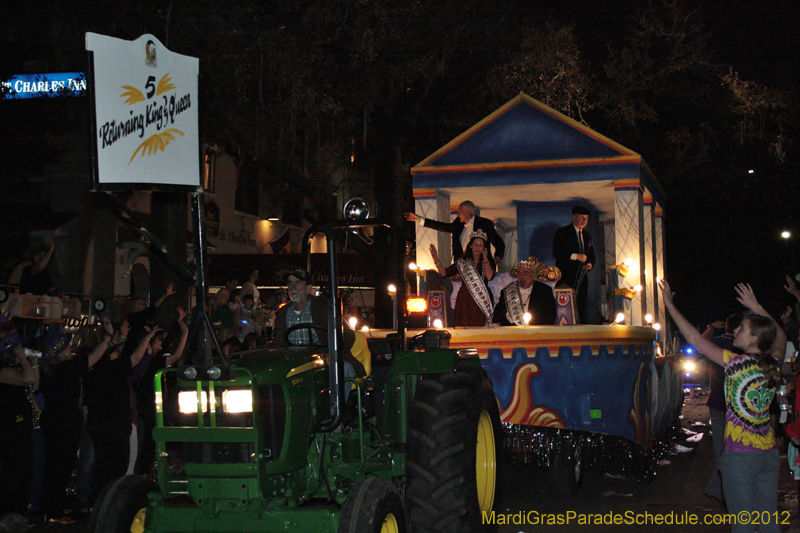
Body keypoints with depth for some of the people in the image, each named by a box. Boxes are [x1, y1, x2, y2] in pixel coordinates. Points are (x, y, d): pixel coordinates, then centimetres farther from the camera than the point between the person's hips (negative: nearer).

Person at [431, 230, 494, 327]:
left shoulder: (487, 262, 10)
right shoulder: (462, 262, 11)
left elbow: (489, 277, -9)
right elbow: (444, 273, 5)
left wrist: (485, 259, -5)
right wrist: (436, 260, -8)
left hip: (482, 300, 0)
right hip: (465, 300, 0)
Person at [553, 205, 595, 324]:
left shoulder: (586, 235, 19)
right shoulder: (562, 232, -1)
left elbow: (591, 255, 27)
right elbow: (556, 252, -11)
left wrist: (590, 264, 4)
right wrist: (576, 256, -17)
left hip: (582, 278, 6)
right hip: (566, 278, -6)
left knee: (581, 308, 2)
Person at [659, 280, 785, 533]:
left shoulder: (739, 363, -15)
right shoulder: (772, 363, 1)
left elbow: (695, 339, -10)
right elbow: (781, 337, 24)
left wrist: (670, 305, -4)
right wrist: (755, 307, 25)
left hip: (740, 453, -6)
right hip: (770, 453, 6)